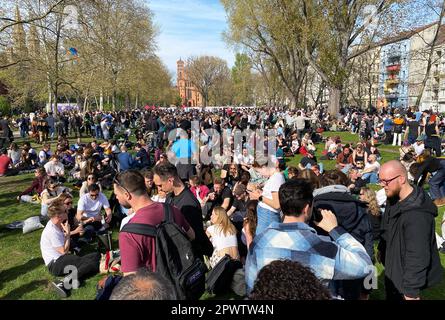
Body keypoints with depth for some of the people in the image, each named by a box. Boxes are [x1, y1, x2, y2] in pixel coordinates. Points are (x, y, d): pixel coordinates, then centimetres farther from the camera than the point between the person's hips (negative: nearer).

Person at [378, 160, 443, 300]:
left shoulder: (417, 214, -34)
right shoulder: (394, 197, -5)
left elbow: (417, 256, -32)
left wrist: (411, 291, -26)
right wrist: (381, 249, 19)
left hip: (405, 277, -8)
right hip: (392, 268, 8)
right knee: (391, 296, 26)